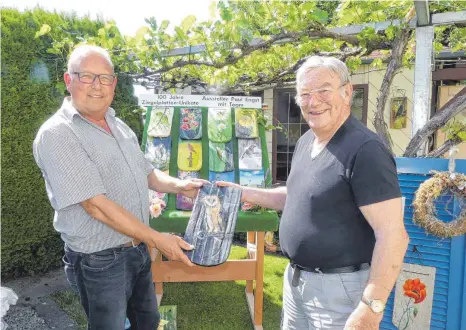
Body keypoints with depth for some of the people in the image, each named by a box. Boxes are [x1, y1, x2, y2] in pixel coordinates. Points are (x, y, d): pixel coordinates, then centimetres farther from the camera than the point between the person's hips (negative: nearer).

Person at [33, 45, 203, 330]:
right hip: (100, 261, -7)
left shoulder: (118, 126, 7)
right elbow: (96, 205, -25)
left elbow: (146, 172, 16)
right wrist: (157, 239, -23)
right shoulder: (56, 135, -19)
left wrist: (179, 186, -4)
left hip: (138, 249, 7)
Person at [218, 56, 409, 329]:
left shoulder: (365, 150, -22)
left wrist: (371, 307, -25)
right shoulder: (305, 142, 5)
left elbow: (392, 235, -23)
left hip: (338, 286, -8)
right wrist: (245, 193, 9)